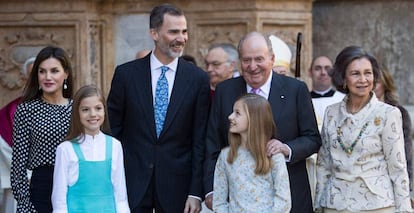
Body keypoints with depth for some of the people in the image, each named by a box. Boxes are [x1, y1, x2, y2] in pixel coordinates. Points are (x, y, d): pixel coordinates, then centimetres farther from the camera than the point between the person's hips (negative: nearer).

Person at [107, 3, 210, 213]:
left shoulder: (198, 78, -1)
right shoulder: (126, 74, 0)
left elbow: (199, 139, -1)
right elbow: (113, 130, 5)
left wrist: (195, 192, -4)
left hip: (177, 183, 0)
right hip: (132, 181, 0)